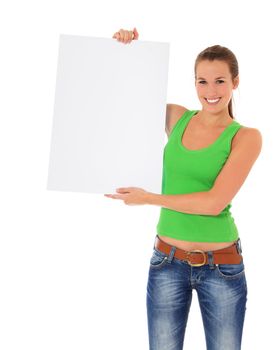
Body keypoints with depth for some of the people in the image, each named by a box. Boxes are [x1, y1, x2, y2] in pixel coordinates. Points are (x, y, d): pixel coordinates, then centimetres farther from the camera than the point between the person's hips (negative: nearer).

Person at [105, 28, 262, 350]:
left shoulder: (246, 137, -7)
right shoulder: (176, 118, 2)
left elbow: (214, 202, -18)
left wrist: (148, 198, -13)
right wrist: (123, 51, -1)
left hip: (222, 267, -2)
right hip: (167, 261, 2)